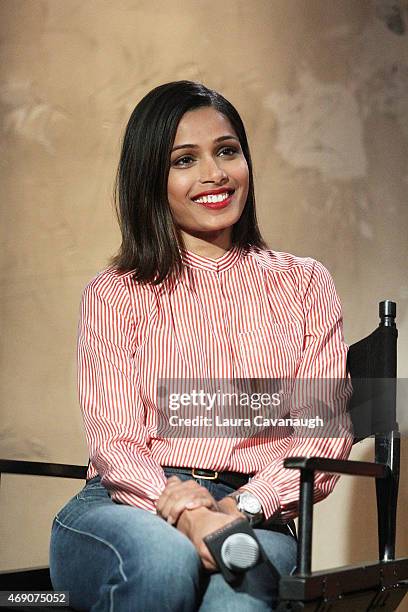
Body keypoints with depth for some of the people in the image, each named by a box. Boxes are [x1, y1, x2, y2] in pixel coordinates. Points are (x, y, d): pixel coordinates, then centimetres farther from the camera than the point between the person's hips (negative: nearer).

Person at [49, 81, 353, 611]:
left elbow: (326, 432, 5)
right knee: (164, 558, -36)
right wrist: (186, 514, -21)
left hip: (255, 518, 0)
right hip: (133, 507, 1)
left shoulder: (304, 284, 15)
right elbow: (113, 441, 0)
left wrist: (246, 508, -14)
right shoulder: (115, 296, 11)